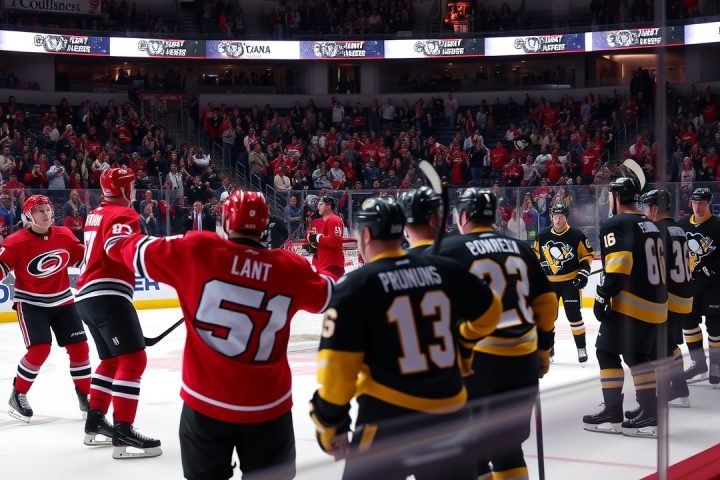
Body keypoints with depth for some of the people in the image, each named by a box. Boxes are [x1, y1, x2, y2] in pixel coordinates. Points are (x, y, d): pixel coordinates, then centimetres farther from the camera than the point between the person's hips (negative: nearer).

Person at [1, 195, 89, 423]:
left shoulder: (64, 235, -2)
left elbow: (83, 255, 11)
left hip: (62, 301, 5)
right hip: (30, 303, -5)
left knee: (79, 347, 1)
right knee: (39, 349, -18)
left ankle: (84, 396, 18)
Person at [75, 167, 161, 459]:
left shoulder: (97, 214, 21)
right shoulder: (124, 214, -8)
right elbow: (118, 245, -28)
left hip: (87, 297, 10)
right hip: (107, 296, -10)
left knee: (112, 360, 20)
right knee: (133, 359, -13)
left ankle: (95, 424, 23)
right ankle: (122, 434, -19)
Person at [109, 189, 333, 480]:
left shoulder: (197, 250, -8)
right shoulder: (290, 268, -4)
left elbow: (143, 252, 5)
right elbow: (328, 295, 15)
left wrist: (118, 243, 27)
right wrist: (331, 273, 38)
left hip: (206, 401, 0)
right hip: (267, 405, 0)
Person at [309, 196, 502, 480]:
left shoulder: (356, 285, -8)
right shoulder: (444, 270, 4)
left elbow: (338, 364, -13)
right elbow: (488, 312, 19)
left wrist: (330, 422, -1)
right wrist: (462, 346, 38)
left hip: (388, 417, -4)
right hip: (449, 411, 5)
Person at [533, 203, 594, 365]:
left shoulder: (576, 235, -9)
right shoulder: (543, 236, 1)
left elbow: (587, 255, -2)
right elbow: (536, 255, 13)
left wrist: (583, 273, -12)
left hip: (570, 281, -3)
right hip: (548, 282, 4)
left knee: (574, 315, -7)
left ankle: (581, 348, 2)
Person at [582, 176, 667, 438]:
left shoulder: (615, 224, -8)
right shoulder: (650, 225, 18)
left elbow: (618, 264, -20)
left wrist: (602, 297, -17)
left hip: (629, 304, -8)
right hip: (655, 304, 8)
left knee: (607, 351, 3)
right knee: (637, 355, 16)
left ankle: (613, 414, 4)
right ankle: (650, 414, 12)